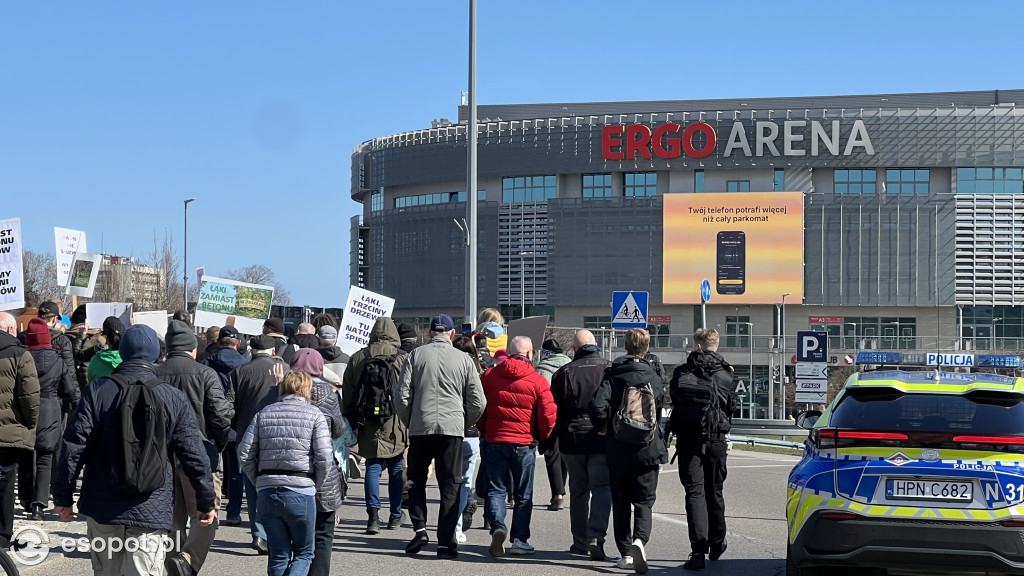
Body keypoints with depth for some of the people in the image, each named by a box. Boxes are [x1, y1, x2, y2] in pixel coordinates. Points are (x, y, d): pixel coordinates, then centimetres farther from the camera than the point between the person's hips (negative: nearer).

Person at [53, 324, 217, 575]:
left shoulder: (97, 391, -2)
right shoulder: (174, 398, -2)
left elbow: (73, 448, -5)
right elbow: (194, 456, 0)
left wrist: (63, 497, 4)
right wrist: (206, 502, 10)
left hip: (102, 507, 2)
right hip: (151, 511, -1)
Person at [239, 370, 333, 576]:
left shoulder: (264, 413, 8)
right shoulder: (314, 414, -1)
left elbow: (245, 453, 4)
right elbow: (324, 457, -9)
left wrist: (259, 482, 13)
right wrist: (315, 486, 5)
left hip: (267, 492, 3)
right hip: (301, 493, -3)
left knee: (278, 555, 12)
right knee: (303, 553, 10)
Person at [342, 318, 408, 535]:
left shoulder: (357, 358, 4)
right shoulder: (403, 358, -5)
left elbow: (347, 394, 9)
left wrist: (351, 421, 16)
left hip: (367, 424, 1)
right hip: (395, 425, -1)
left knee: (372, 467, 5)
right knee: (396, 468, 11)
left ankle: (373, 512, -11)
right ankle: (395, 516, 19)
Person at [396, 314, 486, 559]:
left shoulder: (415, 356, 2)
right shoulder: (463, 359, 3)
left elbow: (402, 396, -1)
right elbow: (478, 402, 3)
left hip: (420, 428, 0)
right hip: (452, 429, 0)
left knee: (416, 481, 16)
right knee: (450, 486, 4)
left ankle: (420, 528, 2)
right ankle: (446, 542, 2)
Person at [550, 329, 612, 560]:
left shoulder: (564, 373, -1)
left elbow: (554, 410, 2)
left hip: (572, 439, 1)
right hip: (603, 439, -1)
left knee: (578, 491, 13)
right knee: (602, 488, 1)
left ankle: (580, 543, 17)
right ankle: (596, 536, -17)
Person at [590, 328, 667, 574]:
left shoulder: (613, 374, -4)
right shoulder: (653, 376, -1)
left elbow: (598, 406, -15)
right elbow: (660, 409, 4)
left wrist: (602, 427, 3)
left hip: (618, 450, 0)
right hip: (647, 450, 0)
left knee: (621, 503, 12)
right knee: (644, 501, 6)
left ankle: (626, 553, 12)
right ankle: (639, 540, -20)